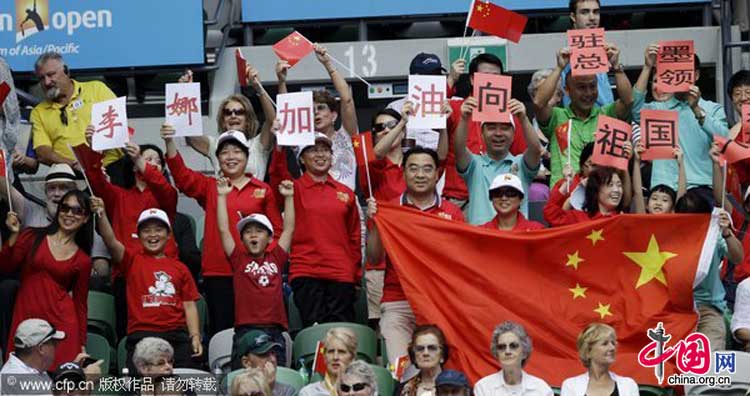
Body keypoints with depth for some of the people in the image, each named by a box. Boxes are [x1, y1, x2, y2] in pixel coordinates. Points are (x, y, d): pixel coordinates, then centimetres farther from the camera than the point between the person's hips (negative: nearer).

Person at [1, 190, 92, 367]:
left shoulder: (82, 260, 10)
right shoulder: (32, 238, 8)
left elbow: (80, 304, 12)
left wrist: (82, 344, 8)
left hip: (61, 323, 0)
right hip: (25, 318, 0)